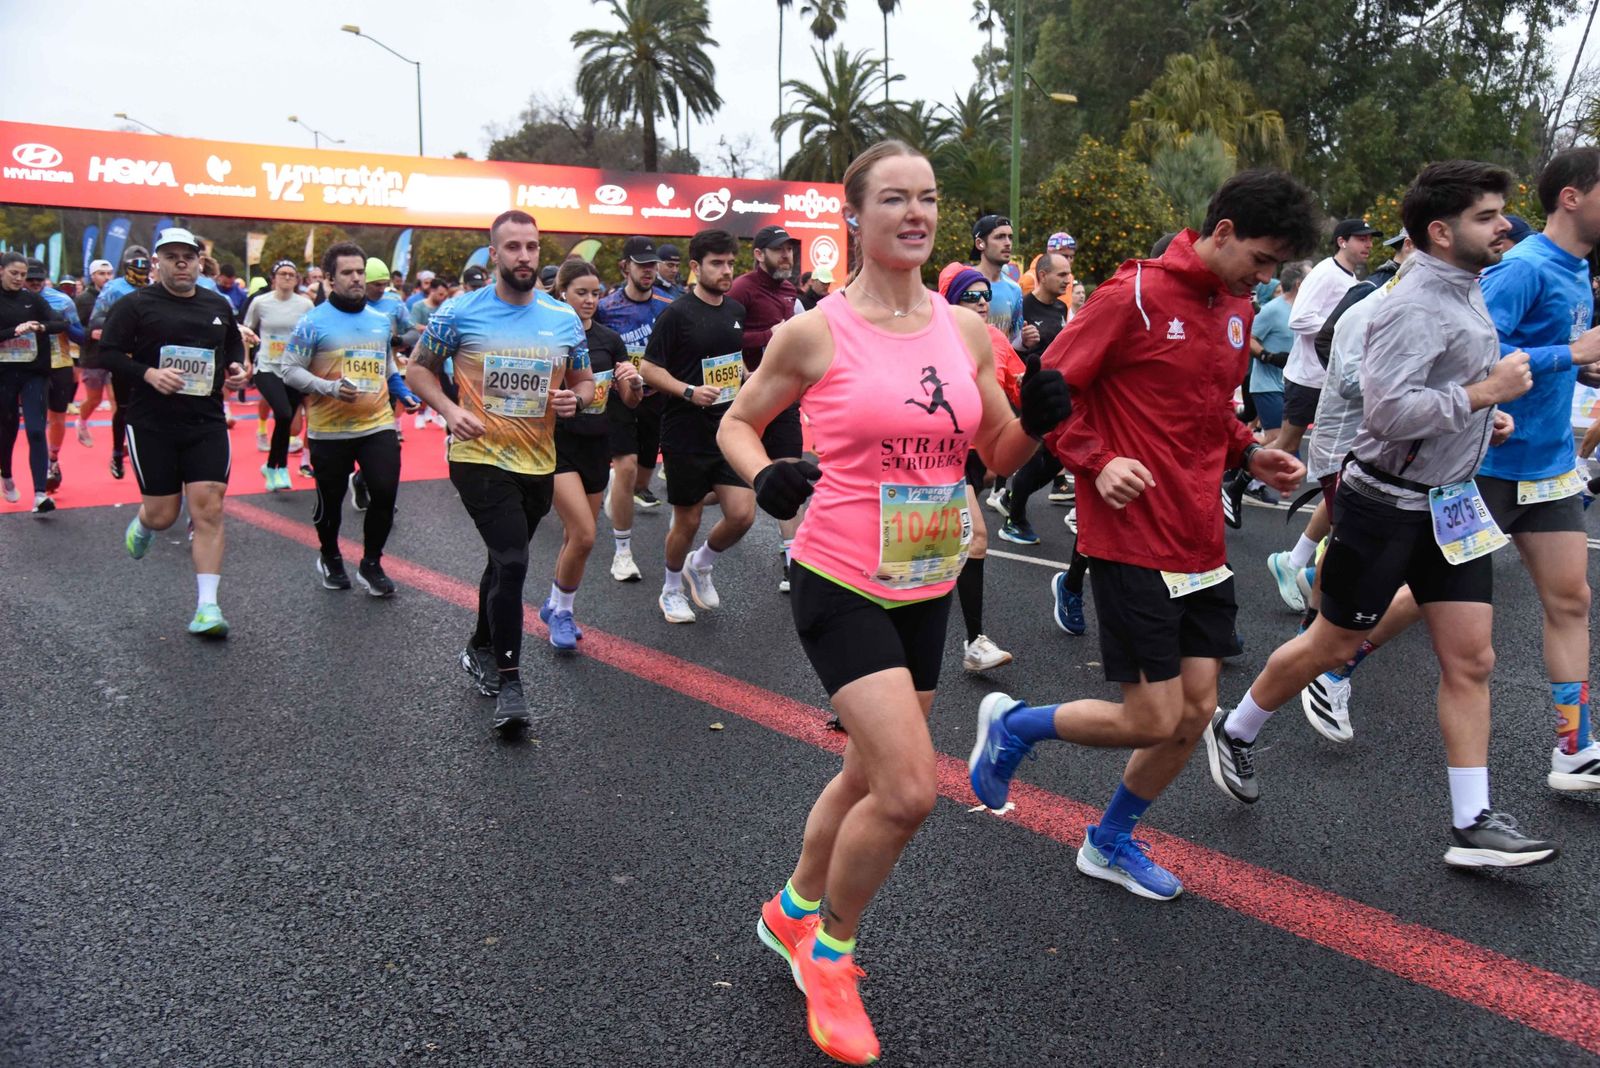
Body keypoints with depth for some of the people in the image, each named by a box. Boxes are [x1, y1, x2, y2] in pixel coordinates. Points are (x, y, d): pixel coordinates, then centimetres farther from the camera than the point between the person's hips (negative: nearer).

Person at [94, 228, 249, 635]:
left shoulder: (219, 305, 10)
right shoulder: (136, 305, -3)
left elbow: (235, 345, 25)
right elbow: (107, 352, -5)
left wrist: (237, 369, 3)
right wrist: (148, 374, -21)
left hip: (207, 423, 3)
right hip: (152, 425, -2)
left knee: (209, 512, -7)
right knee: (163, 515, 3)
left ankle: (206, 608, -4)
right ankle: (142, 525, 44)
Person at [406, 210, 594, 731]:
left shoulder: (564, 317, 3)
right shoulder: (460, 312, -6)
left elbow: (584, 382, 12)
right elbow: (418, 368, 3)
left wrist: (576, 399, -12)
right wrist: (449, 410, -15)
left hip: (539, 463, 5)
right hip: (480, 458, -5)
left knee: (504, 560, 21)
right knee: (512, 562, -18)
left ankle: (481, 649, 44)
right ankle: (508, 682, -6)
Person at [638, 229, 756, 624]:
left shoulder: (736, 310, 9)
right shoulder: (677, 313, -10)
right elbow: (649, 369, -10)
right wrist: (690, 391, -22)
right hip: (686, 434, -5)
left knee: (742, 514, -4)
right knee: (687, 521, 5)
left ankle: (700, 566, 25)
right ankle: (671, 589, 30)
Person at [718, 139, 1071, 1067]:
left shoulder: (967, 329, 3)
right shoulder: (817, 332, -10)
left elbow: (1001, 455, 11)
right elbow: (737, 422, 3)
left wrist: (1038, 420, -10)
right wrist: (764, 475, -17)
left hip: (929, 588, 6)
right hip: (843, 584, -6)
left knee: (873, 778, 18)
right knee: (911, 788, -15)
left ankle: (795, 912, 46)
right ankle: (832, 948, 15)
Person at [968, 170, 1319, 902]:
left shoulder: (1237, 309, 12)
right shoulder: (1135, 295, -12)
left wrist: (1248, 453, 8)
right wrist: (1097, 461, -20)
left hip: (1200, 544, 8)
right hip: (1132, 542, -8)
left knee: (1196, 711, 10)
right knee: (1154, 720, -5)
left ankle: (1112, 842, 31)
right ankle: (1012, 724, 20)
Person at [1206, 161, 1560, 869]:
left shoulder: (1466, 293, 11)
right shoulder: (1415, 307, -20)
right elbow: (1388, 409, -31)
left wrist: (1485, 419, 8)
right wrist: (1485, 392, -22)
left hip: (1450, 504, 9)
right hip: (1386, 506, -9)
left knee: (1471, 660, 5)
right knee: (1333, 644, 6)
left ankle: (1473, 826, 12)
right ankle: (1233, 733, 29)